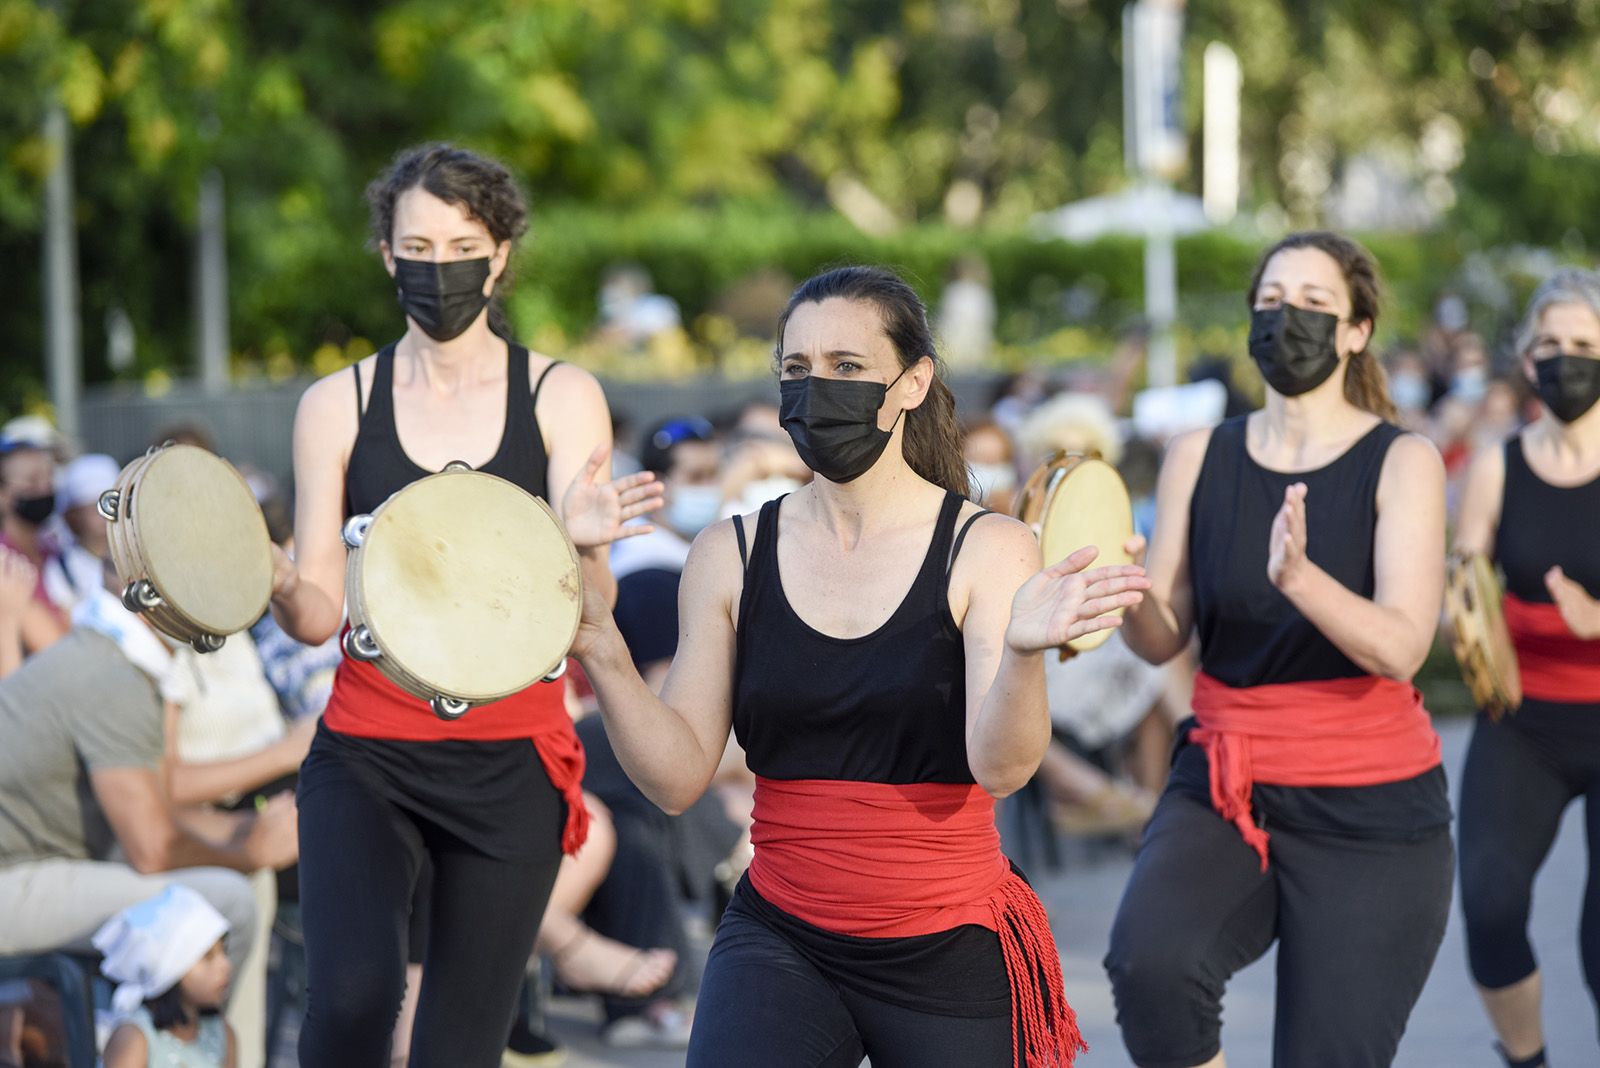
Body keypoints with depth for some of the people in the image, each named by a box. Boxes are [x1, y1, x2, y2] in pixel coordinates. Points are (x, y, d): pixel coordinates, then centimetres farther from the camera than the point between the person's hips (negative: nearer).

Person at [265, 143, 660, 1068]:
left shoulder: (561, 398, 2)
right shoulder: (338, 404, 4)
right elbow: (321, 615, 2)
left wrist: (586, 546, -27)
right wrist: (276, 583, -20)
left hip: (512, 761, 0)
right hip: (366, 755, 0)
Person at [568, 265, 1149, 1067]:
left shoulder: (986, 550, -6)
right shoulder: (731, 556, 2)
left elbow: (999, 768, -18)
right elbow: (679, 777, -1)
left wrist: (1022, 652, -37)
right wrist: (604, 659, -17)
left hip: (949, 950, -1)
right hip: (780, 940, 1)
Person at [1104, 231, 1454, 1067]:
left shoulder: (1401, 463, -5)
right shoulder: (1200, 457, 5)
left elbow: (1400, 647, -17)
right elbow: (1164, 640, 2)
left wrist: (1298, 577, -34)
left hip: (1369, 813, -2)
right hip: (1223, 788, 2)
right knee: (1149, 962, -29)